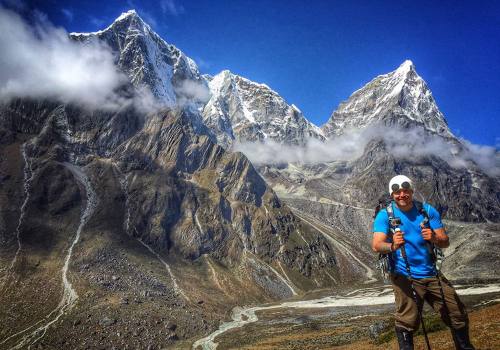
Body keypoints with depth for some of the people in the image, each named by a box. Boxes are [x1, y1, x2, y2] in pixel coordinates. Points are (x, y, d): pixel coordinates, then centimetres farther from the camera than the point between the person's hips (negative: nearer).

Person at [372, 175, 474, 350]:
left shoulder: (428, 211, 0)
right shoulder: (385, 215, -9)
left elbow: (445, 242, -3)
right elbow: (376, 245, -21)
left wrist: (434, 238, -27)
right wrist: (392, 246, -43)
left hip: (431, 274, 4)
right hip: (404, 277, -4)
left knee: (458, 316, 15)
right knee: (407, 323, -10)